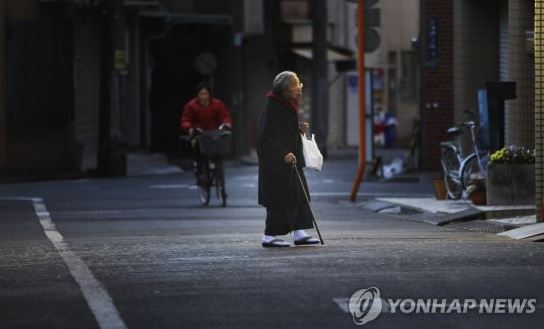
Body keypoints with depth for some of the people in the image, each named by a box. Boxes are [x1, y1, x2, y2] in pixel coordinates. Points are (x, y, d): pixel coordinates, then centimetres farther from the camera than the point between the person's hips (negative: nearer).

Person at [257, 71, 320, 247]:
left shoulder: (288, 106, 11)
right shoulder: (273, 107, -18)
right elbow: (267, 136, -22)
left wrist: (300, 129, 4)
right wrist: (283, 154, -27)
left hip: (290, 159, 10)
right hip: (276, 163, -10)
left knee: (298, 195, 7)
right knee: (280, 198, -6)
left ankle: (299, 233, 10)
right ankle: (269, 236, 1)